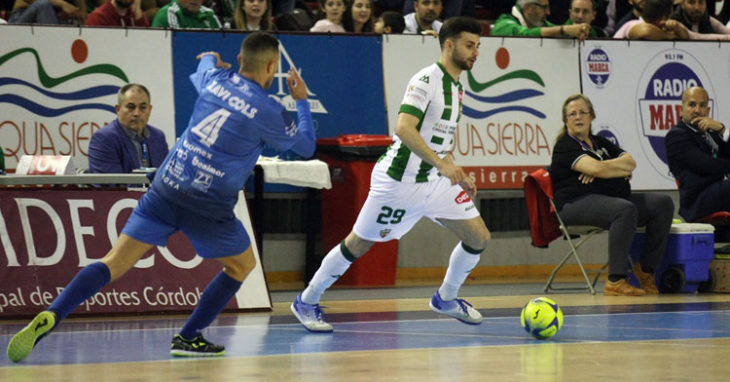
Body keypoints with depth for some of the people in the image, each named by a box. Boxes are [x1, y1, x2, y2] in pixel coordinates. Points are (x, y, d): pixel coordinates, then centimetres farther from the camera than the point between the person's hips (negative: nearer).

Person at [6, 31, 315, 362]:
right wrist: (302, 101, 29)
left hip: (166, 186, 4)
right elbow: (305, 146, 15)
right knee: (242, 265, 22)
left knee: (115, 263, 1)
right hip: (209, 204, -4)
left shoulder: (215, 79, 9)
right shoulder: (269, 112, -3)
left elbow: (205, 63, 36)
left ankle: (50, 316, -19)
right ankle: (188, 338, 16)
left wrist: (212, 59, 60)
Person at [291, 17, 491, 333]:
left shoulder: (456, 87, 13)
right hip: (400, 180, -8)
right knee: (358, 244, 1)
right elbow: (404, 128, -28)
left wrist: (458, 176, 17)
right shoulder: (426, 80, -16)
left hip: (435, 181, 8)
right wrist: (442, 164, -34)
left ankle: (446, 298, 23)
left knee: (478, 237, 1)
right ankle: (306, 302, 18)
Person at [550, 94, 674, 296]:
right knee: (626, 209, -37)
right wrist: (624, 169, 0)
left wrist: (604, 169, -9)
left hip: (611, 198, 8)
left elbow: (630, 161, 9)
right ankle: (615, 281, -39)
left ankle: (646, 269, -8)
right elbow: (595, 167, -16)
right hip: (578, 203, -8)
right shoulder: (565, 146, 0)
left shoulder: (600, 142, 24)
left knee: (663, 203, -10)